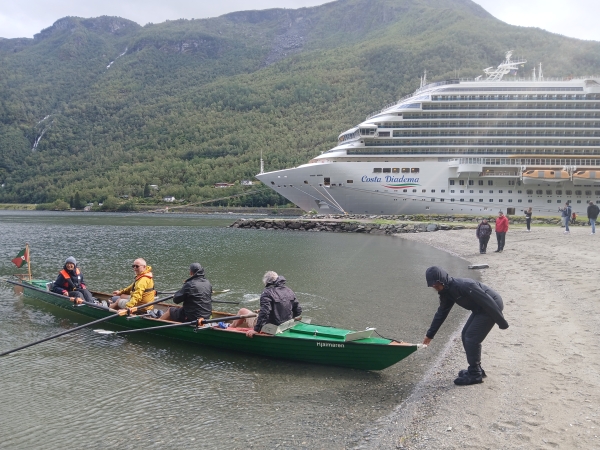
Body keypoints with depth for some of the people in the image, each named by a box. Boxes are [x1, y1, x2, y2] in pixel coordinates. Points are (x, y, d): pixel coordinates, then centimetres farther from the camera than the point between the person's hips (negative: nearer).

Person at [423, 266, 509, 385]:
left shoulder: (464, 285, -29)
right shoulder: (446, 292, 0)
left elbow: (488, 302, -27)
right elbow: (441, 313, 11)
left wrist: (501, 322, -22)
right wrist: (430, 334, 14)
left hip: (491, 307, -9)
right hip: (480, 309, 9)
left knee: (472, 337, -11)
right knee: (465, 335, 10)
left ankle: (475, 375, -1)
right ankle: (476, 370, 20)